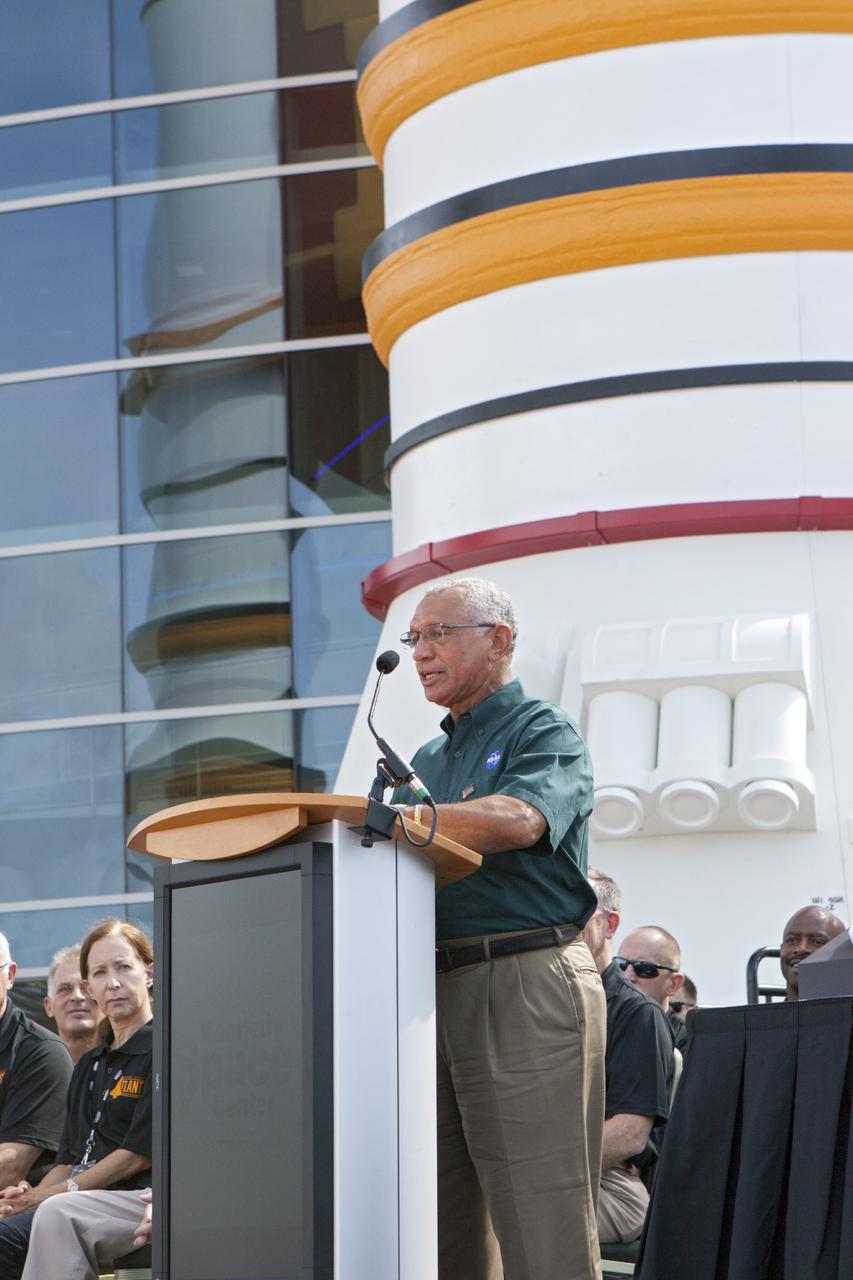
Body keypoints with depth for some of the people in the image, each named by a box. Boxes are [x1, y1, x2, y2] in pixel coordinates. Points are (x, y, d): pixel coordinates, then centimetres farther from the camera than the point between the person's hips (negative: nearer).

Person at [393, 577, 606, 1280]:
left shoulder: (543, 731, 1)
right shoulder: (429, 760, 25)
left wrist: (391, 815, -26)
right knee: (443, 1219, 5)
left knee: (542, 1219, -10)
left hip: (528, 983, -8)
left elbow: (519, 819, -20)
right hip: (436, 987, 8)